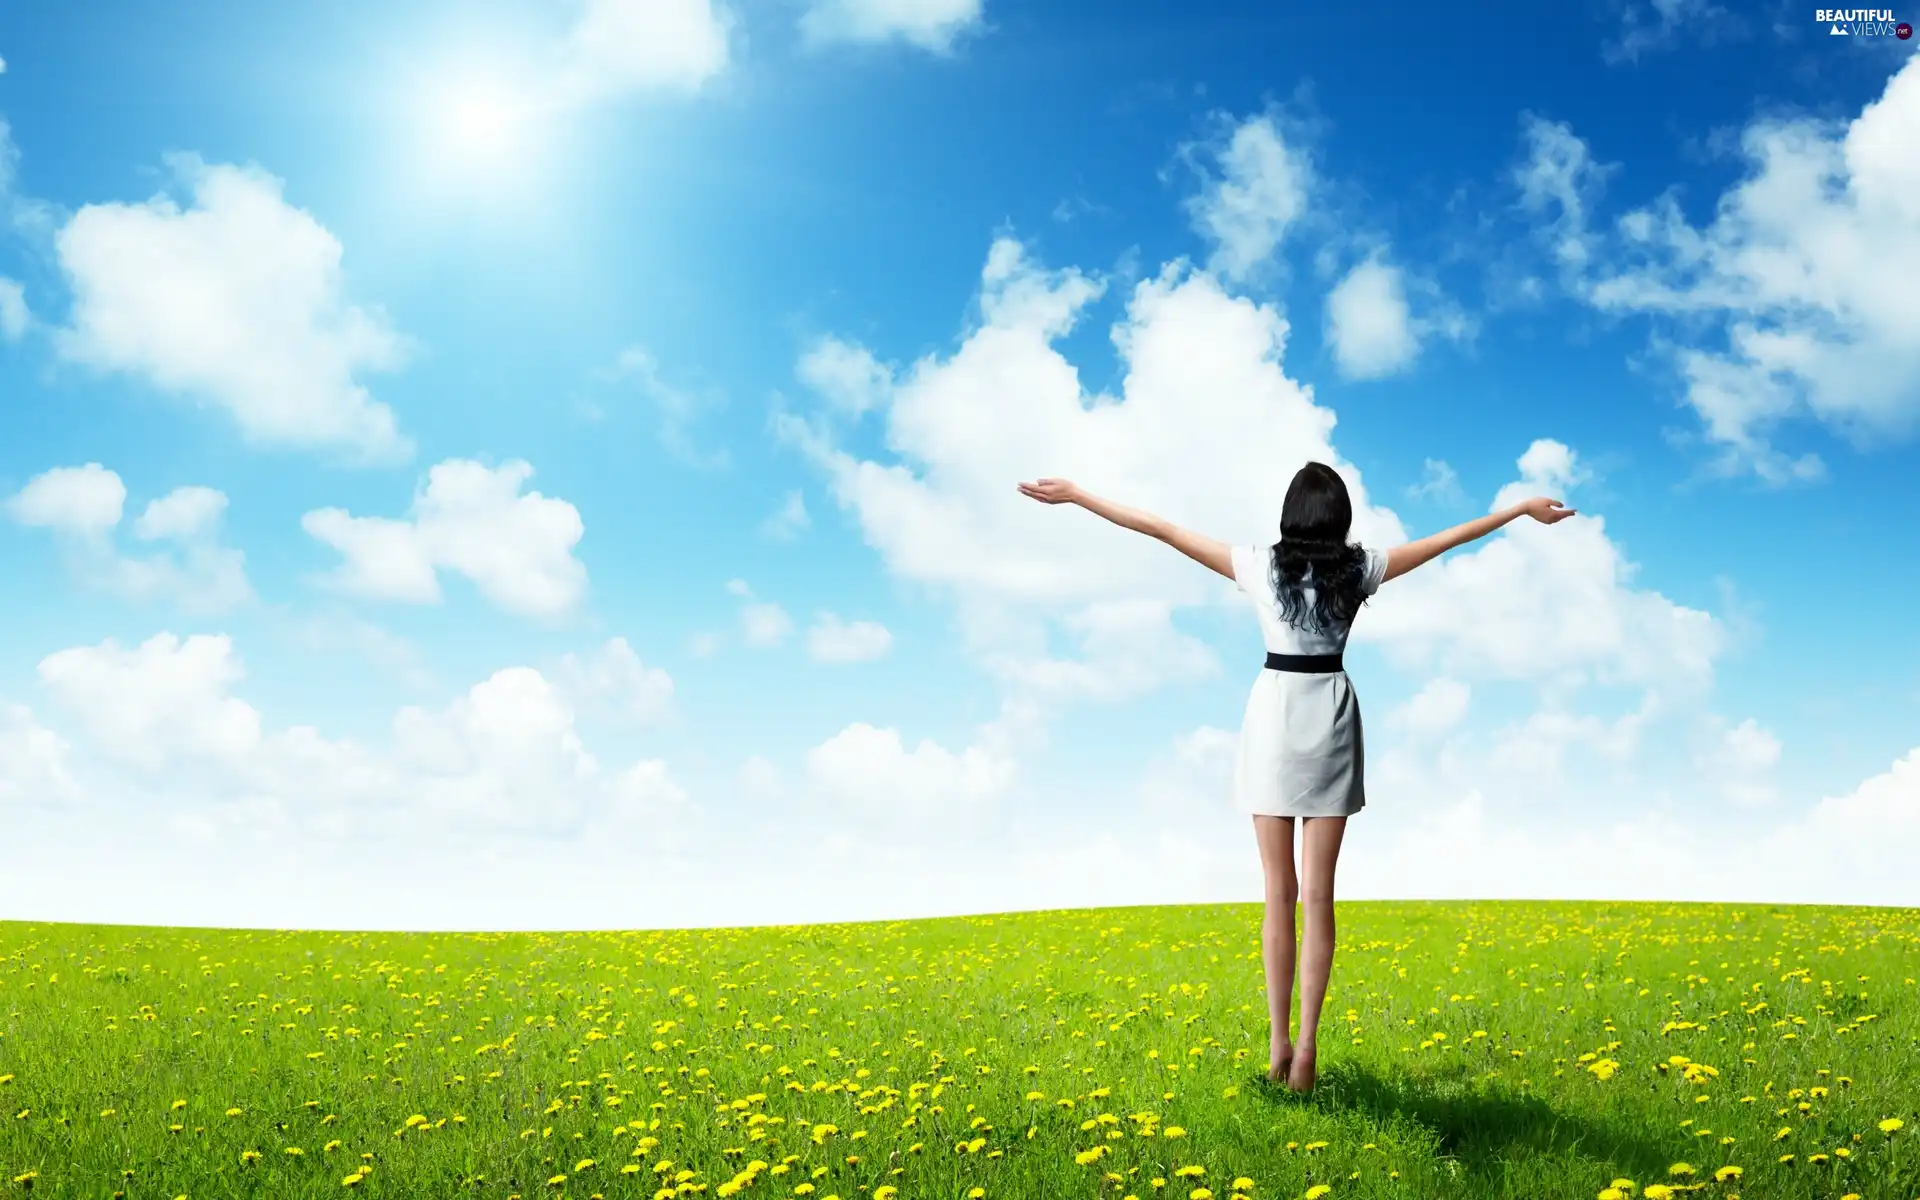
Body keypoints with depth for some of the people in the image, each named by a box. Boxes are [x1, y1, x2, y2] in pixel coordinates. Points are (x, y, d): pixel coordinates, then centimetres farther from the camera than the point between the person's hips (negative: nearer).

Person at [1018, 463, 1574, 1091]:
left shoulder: (1261, 566, -5)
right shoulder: (1360, 568, -2)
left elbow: (1161, 529, -4)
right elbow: (1449, 538, 9)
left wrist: (1076, 494, 0)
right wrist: (1523, 508, 22)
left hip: (1273, 717, 0)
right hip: (1331, 722, 1)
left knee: (1279, 891, 5)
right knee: (1318, 893, 2)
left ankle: (1279, 1041, 5)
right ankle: (1306, 1045, -1)